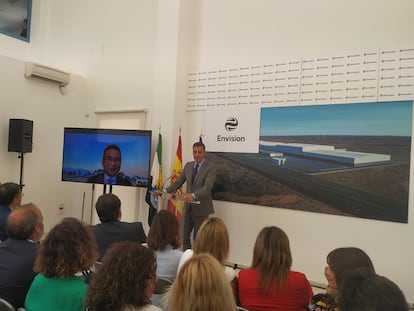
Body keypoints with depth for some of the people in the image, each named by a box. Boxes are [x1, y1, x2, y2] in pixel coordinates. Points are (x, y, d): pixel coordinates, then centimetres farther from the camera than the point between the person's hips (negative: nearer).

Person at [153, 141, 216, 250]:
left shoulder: (210, 167, -13)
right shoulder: (188, 165, 7)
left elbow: (207, 187, -26)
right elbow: (178, 182, 8)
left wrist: (193, 195, -44)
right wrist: (164, 191, -8)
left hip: (201, 208, -6)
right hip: (188, 207, 6)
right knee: (184, 236, 13)